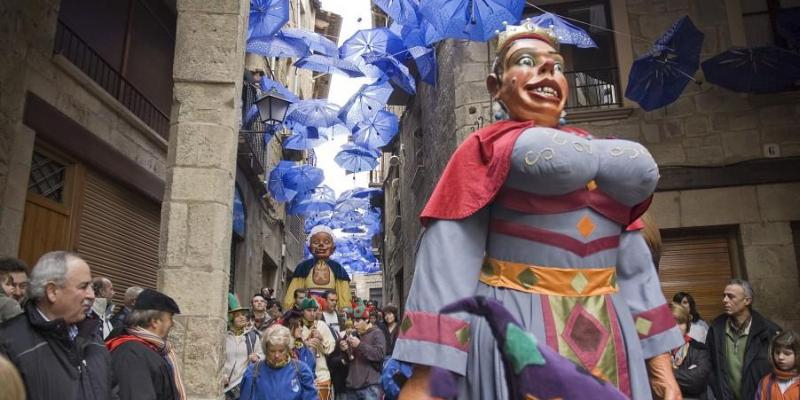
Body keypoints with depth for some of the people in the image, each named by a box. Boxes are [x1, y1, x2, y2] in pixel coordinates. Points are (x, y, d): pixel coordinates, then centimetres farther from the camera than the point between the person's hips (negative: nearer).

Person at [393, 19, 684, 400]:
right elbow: (448, 261, -14)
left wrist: (659, 362, 6)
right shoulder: (486, 148, 0)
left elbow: (634, 263, 12)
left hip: (607, 342, 6)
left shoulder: (600, 151, 16)